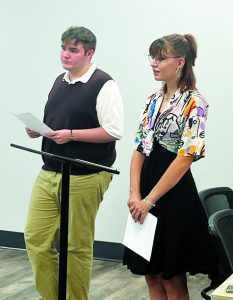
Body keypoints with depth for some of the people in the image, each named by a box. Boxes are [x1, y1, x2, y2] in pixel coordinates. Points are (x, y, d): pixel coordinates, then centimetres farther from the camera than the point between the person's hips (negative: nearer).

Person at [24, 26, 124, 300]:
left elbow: (114, 132, -15)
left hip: (83, 178, -7)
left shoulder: (103, 85, -9)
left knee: (77, 246, 3)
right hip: (48, 174, 7)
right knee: (35, 238, 5)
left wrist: (71, 134, -20)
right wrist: (37, 130, 3)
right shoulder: (60, 81, 15)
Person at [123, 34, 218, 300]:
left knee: (172, 279, 3)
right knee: (151, 275, 13)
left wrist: (149, 200, -16)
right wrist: (135, 195, -5)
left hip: (173, 195, -7)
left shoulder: (194, 103, -10)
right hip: (146, 195, 7)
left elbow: (185, 158, -17)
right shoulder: (154, 100, 11)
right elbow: (139, 149, 9)